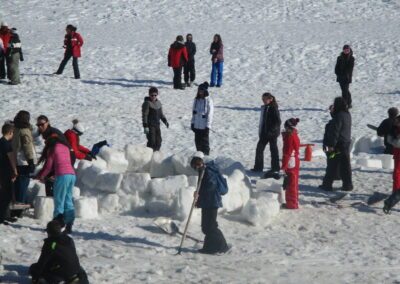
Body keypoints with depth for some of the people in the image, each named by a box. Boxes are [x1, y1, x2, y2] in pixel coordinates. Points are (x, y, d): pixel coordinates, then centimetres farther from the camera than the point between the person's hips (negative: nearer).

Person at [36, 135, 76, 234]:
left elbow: (48, 166, 6)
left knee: (59, 201, -1)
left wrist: (41, 176, 21)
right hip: (72, 174, 6)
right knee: (68, 200, 8)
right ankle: (69, 225, 3)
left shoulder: (52, 149, 5)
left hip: (62, 175, -6)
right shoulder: (65, 147, 21)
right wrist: (54, 175, 30)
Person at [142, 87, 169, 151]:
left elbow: (161, 114, 20)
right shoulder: (147, 103, -12)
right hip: (150, 126, -7)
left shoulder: (158, 103, 10)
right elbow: (144, 115, -14)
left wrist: (165, 121, 5)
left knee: (158, 142, 11)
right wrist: (145, 126, -19)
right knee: (151, 142, -11)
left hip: (157, 125, 7)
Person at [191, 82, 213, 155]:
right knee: (197, 141, 13)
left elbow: (210, 113, -10)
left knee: (204, 141, 0)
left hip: (204, 126, -6)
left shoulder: (208, 100, -10)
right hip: (197, 125, 6)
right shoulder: (196, 100, 7)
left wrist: (208, 125, -12)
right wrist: (192, 122, 12)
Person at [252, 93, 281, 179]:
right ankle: (258, 167, 24)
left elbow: (278, 122, -20)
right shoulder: (264, 108, 9)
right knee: (259, 148, 12)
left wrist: (271, 130, -24)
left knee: (273, 150, 0)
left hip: (272, 133, -9)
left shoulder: (274, 109, -16)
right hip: (264, 133, 9)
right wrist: (261, 131, 14)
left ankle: (275, 169, 8)